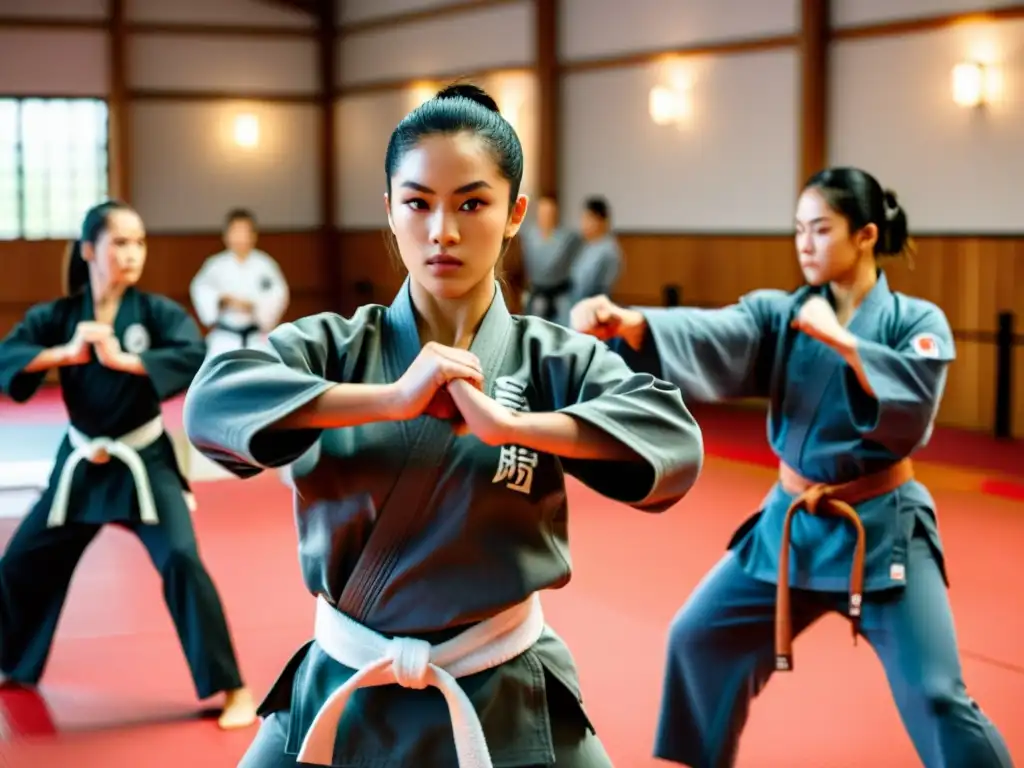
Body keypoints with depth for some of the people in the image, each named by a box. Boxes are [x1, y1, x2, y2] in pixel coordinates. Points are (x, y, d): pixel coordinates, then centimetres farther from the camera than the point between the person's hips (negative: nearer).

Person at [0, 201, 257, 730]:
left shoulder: (156, 311, -9)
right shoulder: (57, 316, -3)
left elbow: (196, 358, -25)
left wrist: (122, 359, -29)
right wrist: (65, 353, -27)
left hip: (145, 461, -3)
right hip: (81, 462, 3)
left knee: (181, 561, -19)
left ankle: (230, 688, -8)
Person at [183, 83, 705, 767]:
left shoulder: (553, 360, -5)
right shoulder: (332, 347, -4)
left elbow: (675, 443, -20)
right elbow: (212, 403, -21)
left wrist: (504, 422, -29)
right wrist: (393, 399, -29)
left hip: (506, 707, 0)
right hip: (339, 695, 1)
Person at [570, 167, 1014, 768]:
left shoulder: (917, 321, -7)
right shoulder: (780, 314, 0)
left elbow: (913, 409, -23)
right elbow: (706, 340, -19)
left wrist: (842, 342, -27)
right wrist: (627, 324, -38)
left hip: (882, 529, -4)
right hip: (792, 523, 4)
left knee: (936, 696, -8)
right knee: (701, 639, 11)